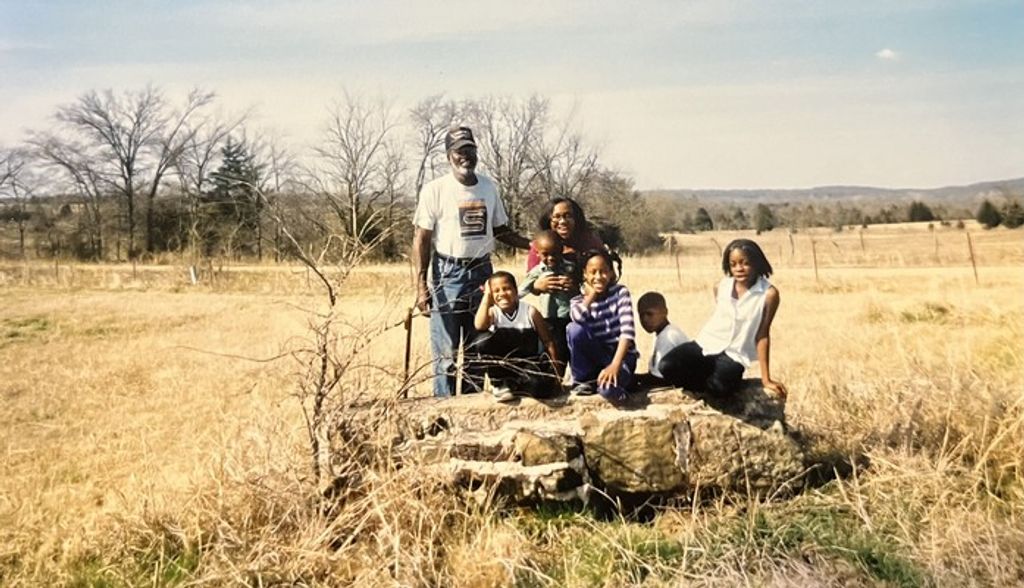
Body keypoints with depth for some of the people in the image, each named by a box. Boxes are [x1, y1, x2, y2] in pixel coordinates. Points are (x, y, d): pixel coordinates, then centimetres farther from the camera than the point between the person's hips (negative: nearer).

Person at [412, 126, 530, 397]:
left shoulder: (489, 186, 8)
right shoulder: (435, 189, -7)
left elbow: (500, 230, 18)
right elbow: (421, 239, -8)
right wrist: (421, 286, -16)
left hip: (482, 272, 5)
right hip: (448, 274, -5)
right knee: (446, 350, -3)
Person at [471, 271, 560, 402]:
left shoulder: (530, 311, -3)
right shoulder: (493, 312, -1)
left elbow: (548, 341, 1)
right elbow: (479, 325, -26)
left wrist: (554, 370, -7)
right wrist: (487, 295, -18)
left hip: (527, 363, -1)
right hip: (501, 365, 1)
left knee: (541, 385, -35)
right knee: (482, 341, -29)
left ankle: (509, 384, -4)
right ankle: (499, 383, -11)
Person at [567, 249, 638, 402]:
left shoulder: (620, 292, -7)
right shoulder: (579, 301, 0)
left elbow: (627, 330, -20)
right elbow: (578, 318, -27)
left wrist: (615, 364, -31)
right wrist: (591, 295, -12)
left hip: (622, 355, -3)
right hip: (597, 357, 3)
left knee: (608, 389, -37)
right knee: (574, 328, -26)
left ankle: (617, 378, 2)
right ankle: (584, 380, -6)